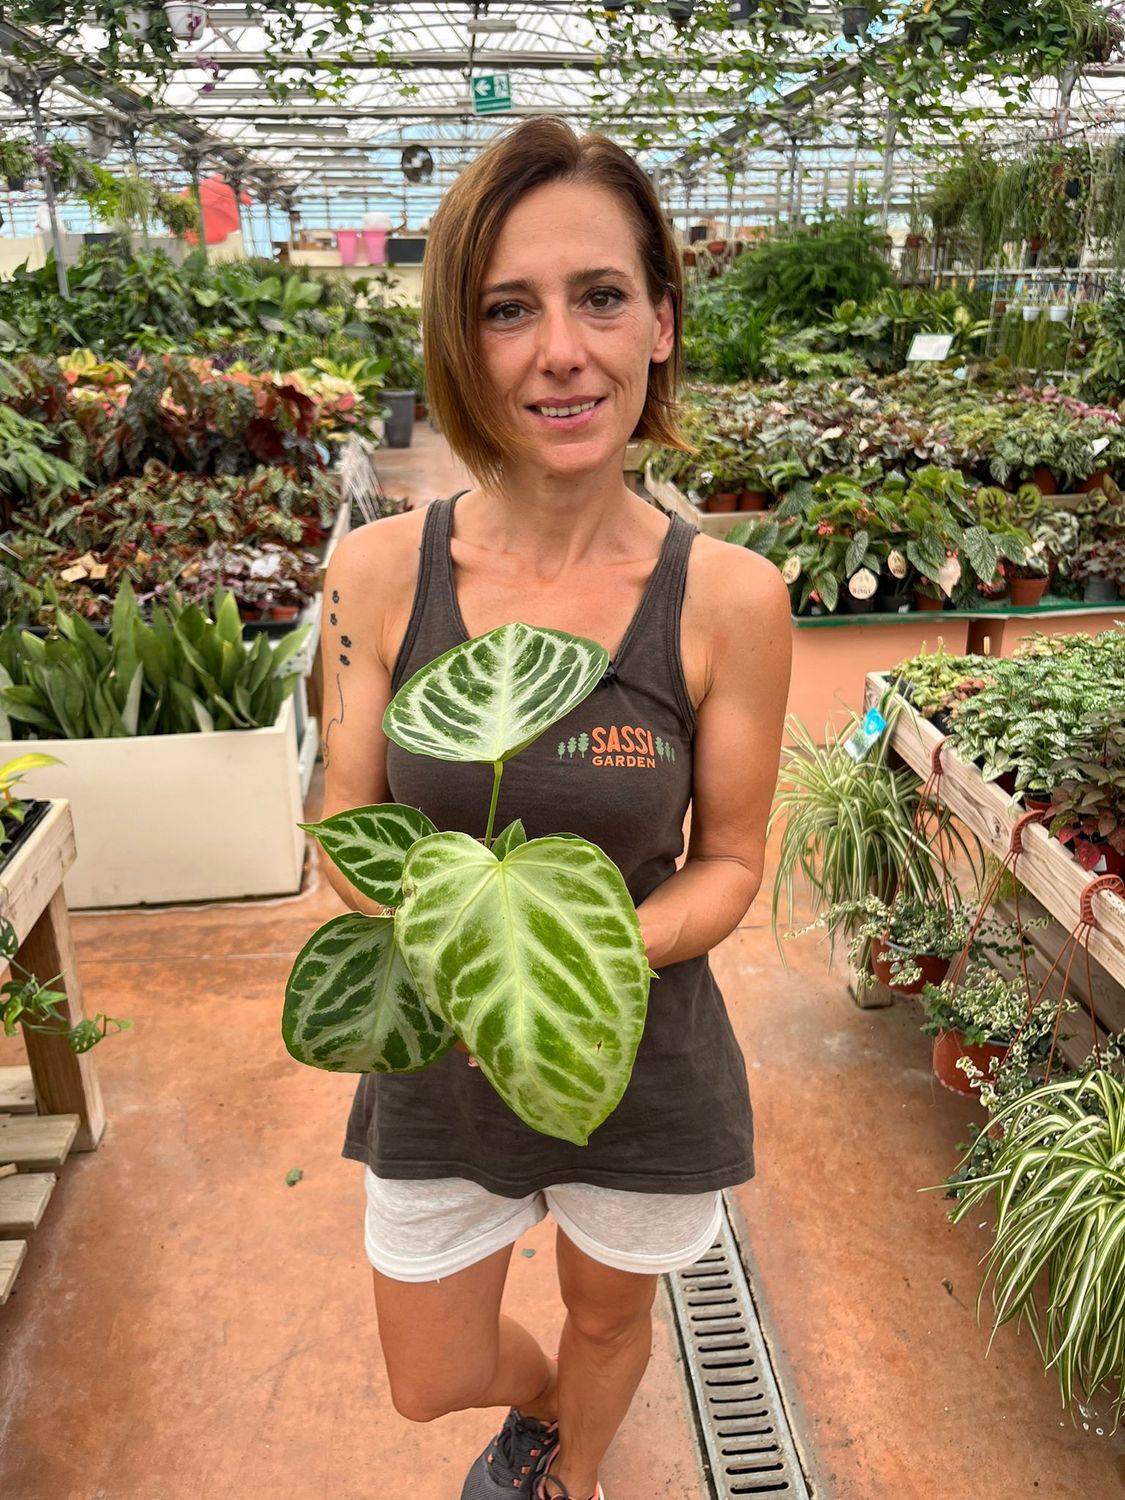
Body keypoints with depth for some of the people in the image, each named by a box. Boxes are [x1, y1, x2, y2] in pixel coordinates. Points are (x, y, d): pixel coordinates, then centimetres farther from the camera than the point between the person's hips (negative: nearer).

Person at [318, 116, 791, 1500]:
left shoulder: (728, 597, -19)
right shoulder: (379, 572, -16)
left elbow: (729, 860, -8)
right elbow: (346, 821, -6)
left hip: (647, 1061, 0)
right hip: (438, 1064, 1)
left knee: (608, 1316, 28)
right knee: (435, 1384, 22)